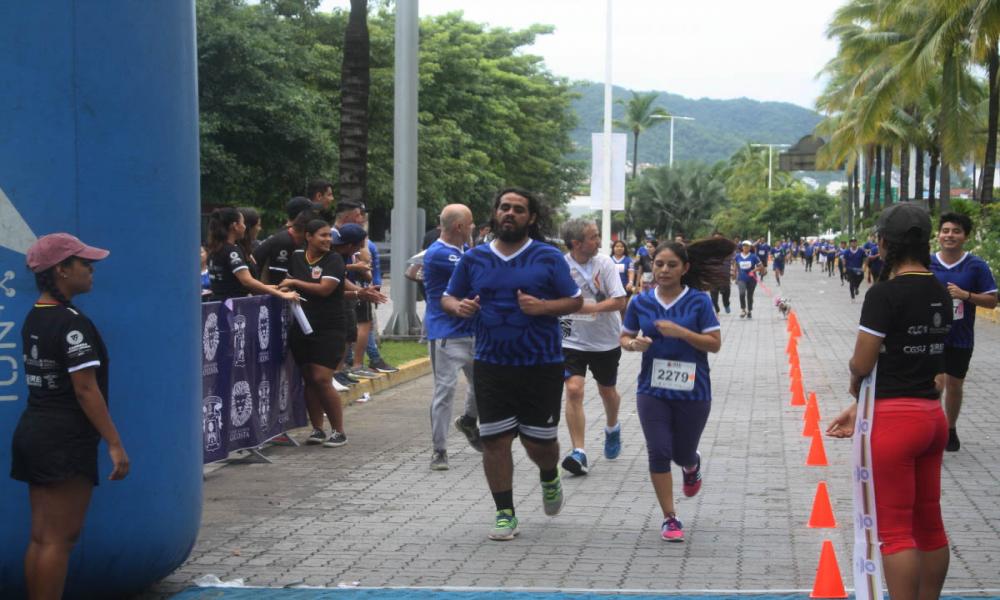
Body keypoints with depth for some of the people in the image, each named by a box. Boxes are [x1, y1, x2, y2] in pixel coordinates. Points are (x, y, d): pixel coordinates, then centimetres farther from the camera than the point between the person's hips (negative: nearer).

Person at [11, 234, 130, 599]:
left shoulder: (34, 319, 11)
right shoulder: (72, 324, -16)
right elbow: (86, 390, -19)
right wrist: (114, 442, -17)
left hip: (33, 431, 9)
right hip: (66, 441, -9)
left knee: (41, 537, 12)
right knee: (59, 539, -4)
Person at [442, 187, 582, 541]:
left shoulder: (549, 257, -1)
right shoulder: (474, 259, 6)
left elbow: (575, 301, 1)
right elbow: (448, 297, 15)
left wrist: (543, 307, -17)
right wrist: (458, 306, -9)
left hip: (541, 364, -2)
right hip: (491, 365, 2)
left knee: (539, 440, 5)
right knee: (495, 440, 0)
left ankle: (549, 479, 40)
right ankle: (505, 514, 12)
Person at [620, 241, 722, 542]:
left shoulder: (699, 301, -6)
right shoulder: (640, 303, 1)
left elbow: (715, 343, -8)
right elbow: (625, 337, 12)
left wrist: (681, 332, -21)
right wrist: (634, 344, -12)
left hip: (692, 391, -1)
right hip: (653, 390, 1)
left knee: (682, 454, 10)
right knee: (659, 452, -7)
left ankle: (692, 465, 49)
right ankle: (670, 518, 3)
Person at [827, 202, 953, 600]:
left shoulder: (885, 293, -17)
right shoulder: (940, 292, 8)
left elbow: (861, 366, -17)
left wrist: (856, 385, 7)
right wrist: (861, 408, 10)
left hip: (894, 420, -8)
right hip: (932, 416, 8)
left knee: (895, 529, -1)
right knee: (929, 523, 16)